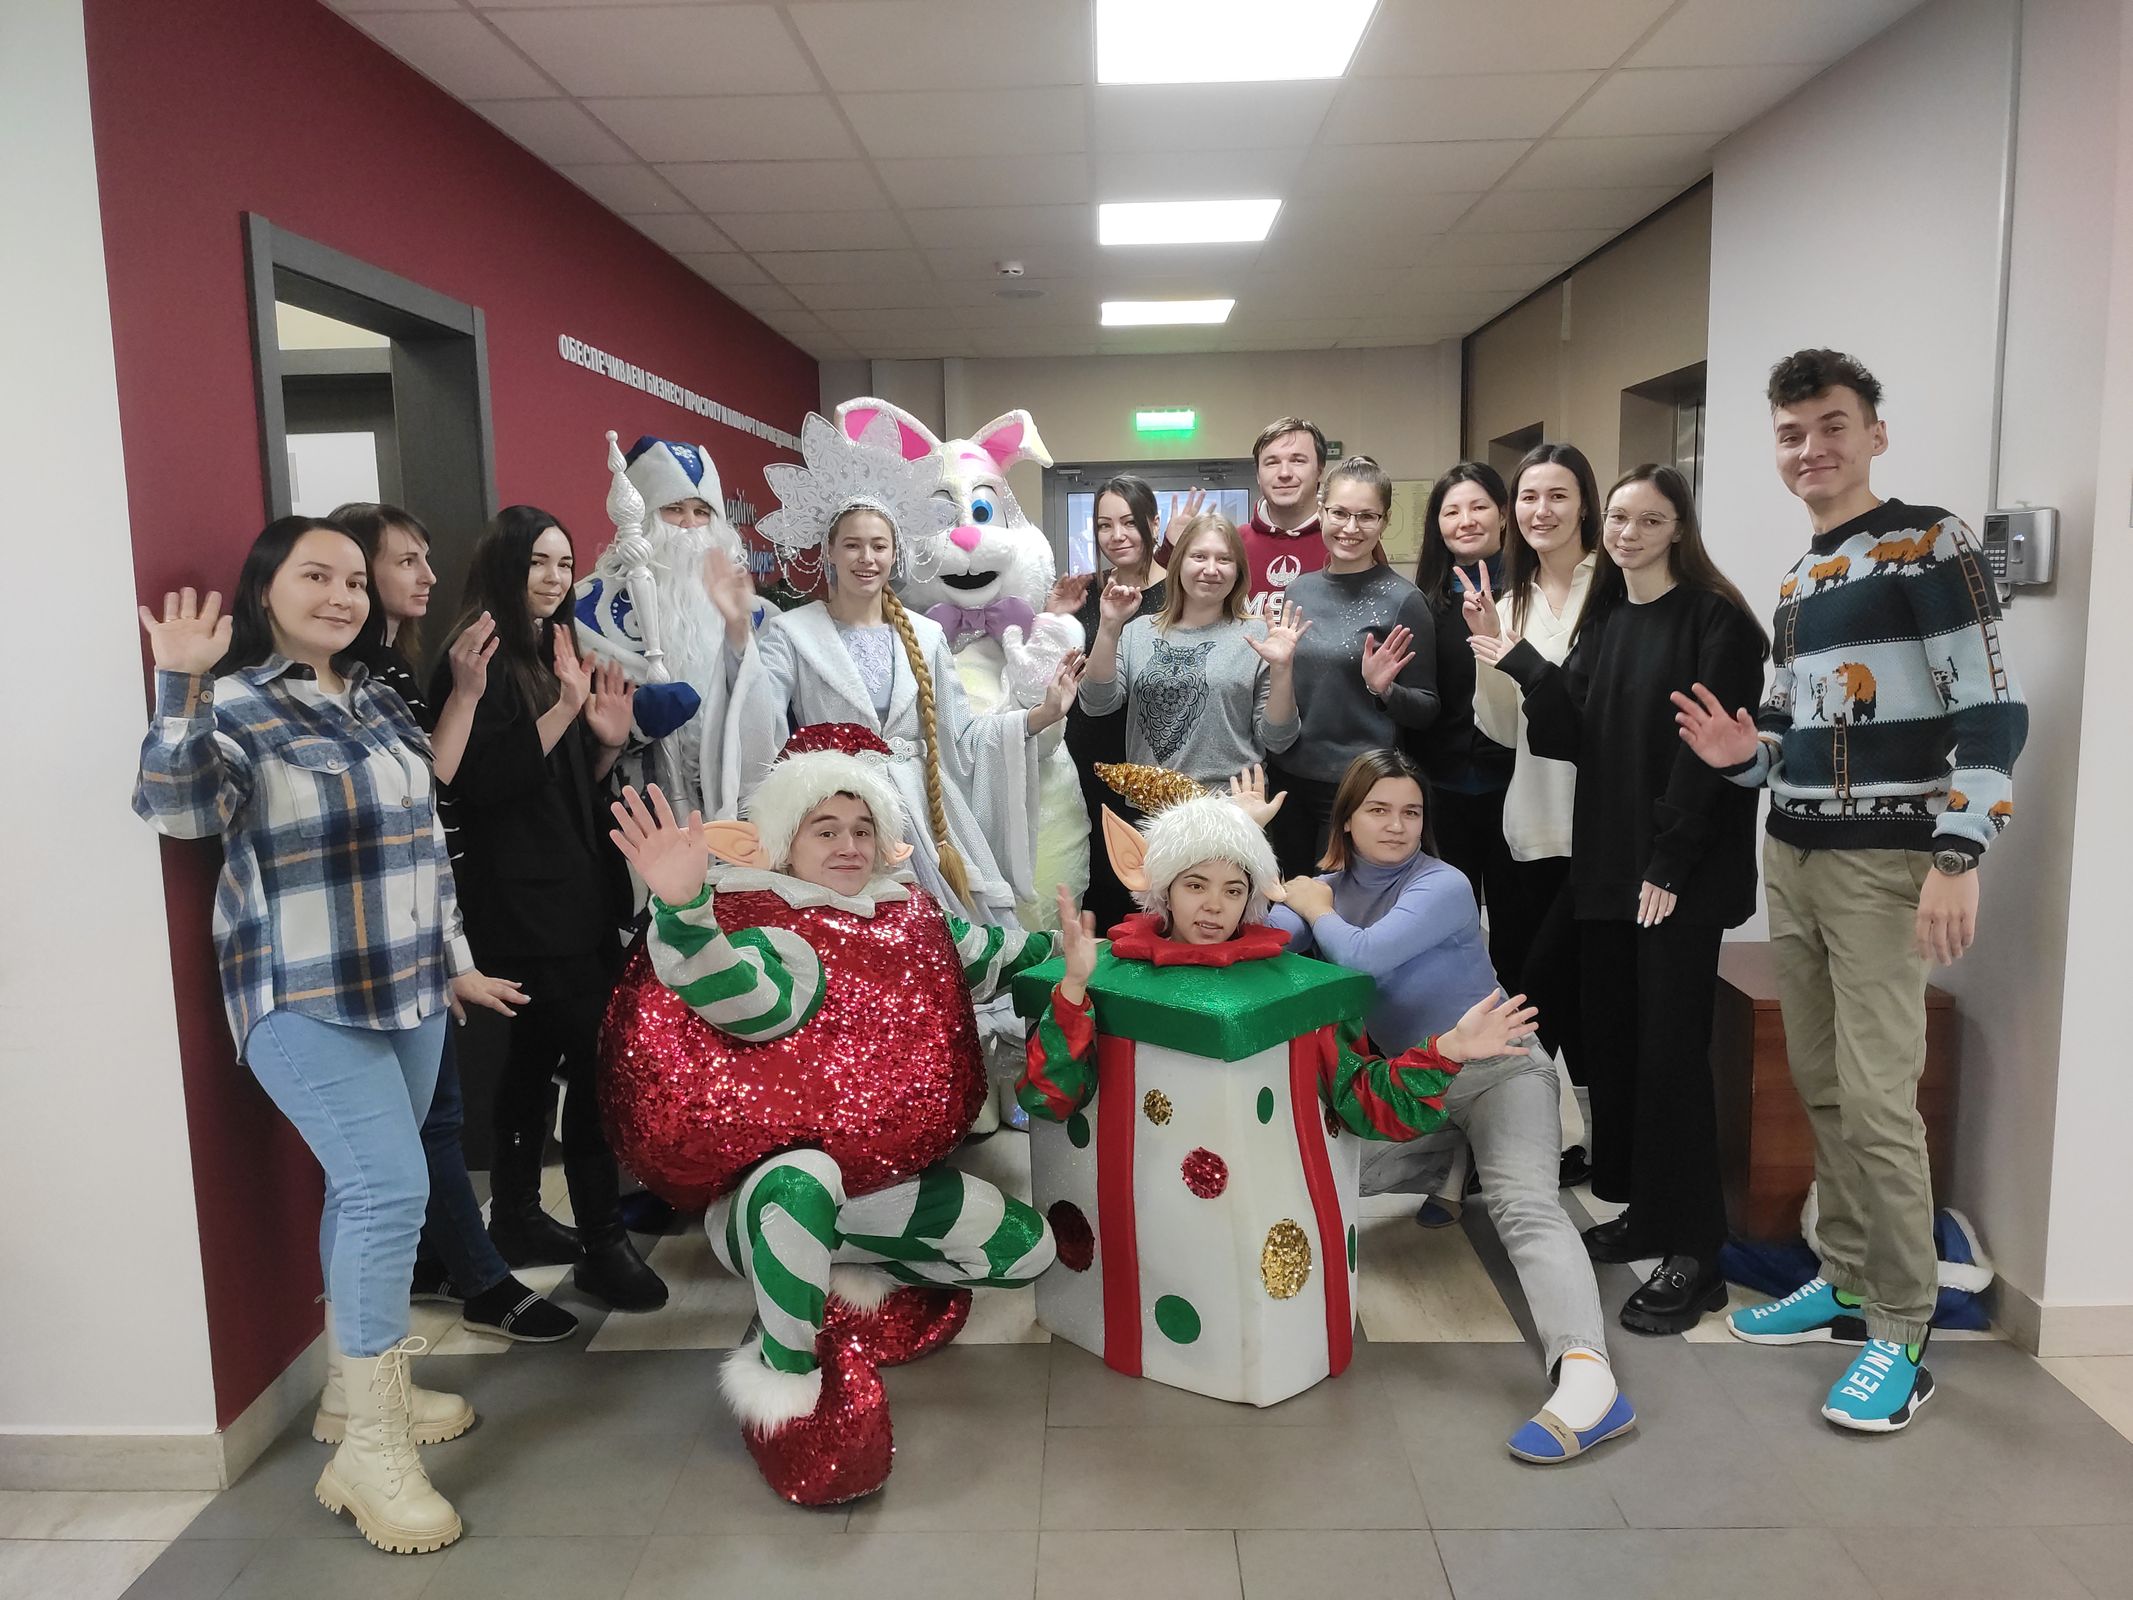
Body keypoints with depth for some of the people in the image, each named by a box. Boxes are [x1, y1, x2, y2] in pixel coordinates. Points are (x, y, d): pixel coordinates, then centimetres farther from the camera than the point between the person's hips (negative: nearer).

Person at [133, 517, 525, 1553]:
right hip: (306, 999, -7)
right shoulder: (232, 704, -7)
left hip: (406, 988, 7)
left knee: (366, 1189, 14)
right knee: (390, 1190, -14)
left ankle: (359, 1382, 31)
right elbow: (177, 809, -26)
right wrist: (180, 687, -37)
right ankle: (369, 1452, -1)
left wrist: (454, 961, 18)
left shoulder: (377, 702, 14)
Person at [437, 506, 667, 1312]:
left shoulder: (555, 654, 18)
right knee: (597, 1062, -11)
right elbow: (481, 780, -20)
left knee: (536, 1055, 14)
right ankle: (602, 1244, -3)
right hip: (525, 902, -9)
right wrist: (564, 709, -24)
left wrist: (608, 739, 1)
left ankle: (516, 1218, 25)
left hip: (579, 891, 9)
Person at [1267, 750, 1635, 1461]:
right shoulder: (1330, 887, 2)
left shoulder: (1442, 886, -16)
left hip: (1497, 1069, -6)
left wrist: (1317, 913, -12)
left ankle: (1586, 1373, -44)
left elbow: (1363, 954, -30)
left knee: (1526, 1207, -30)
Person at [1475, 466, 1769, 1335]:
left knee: (1670, 1051, -6)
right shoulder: (1602, 621, 14)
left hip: (1681, 873, -7)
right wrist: (1522, 665, -9)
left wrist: (1671, 863, -18)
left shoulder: (1716, 619, -7)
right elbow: (1573, 737, 4)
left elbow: (1710, 748, -14)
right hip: (1606, 863, 7)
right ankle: (1647, 1212, 26)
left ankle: (1695, 1252, 4)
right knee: (1611, 1041, 11)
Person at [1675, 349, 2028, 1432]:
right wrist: (1742, 751, 1)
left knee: (1878, 1101, -8)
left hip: (1882, 863, -7)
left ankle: (1902, 1337, 5)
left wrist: (1957, 858, -21)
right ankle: (1847, 1282, 25)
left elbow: (1992, 709, -14)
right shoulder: (1795, 582, 16)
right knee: (1819, 1087, 12)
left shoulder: (1929, 544, -6)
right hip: (1789, 859, 8)